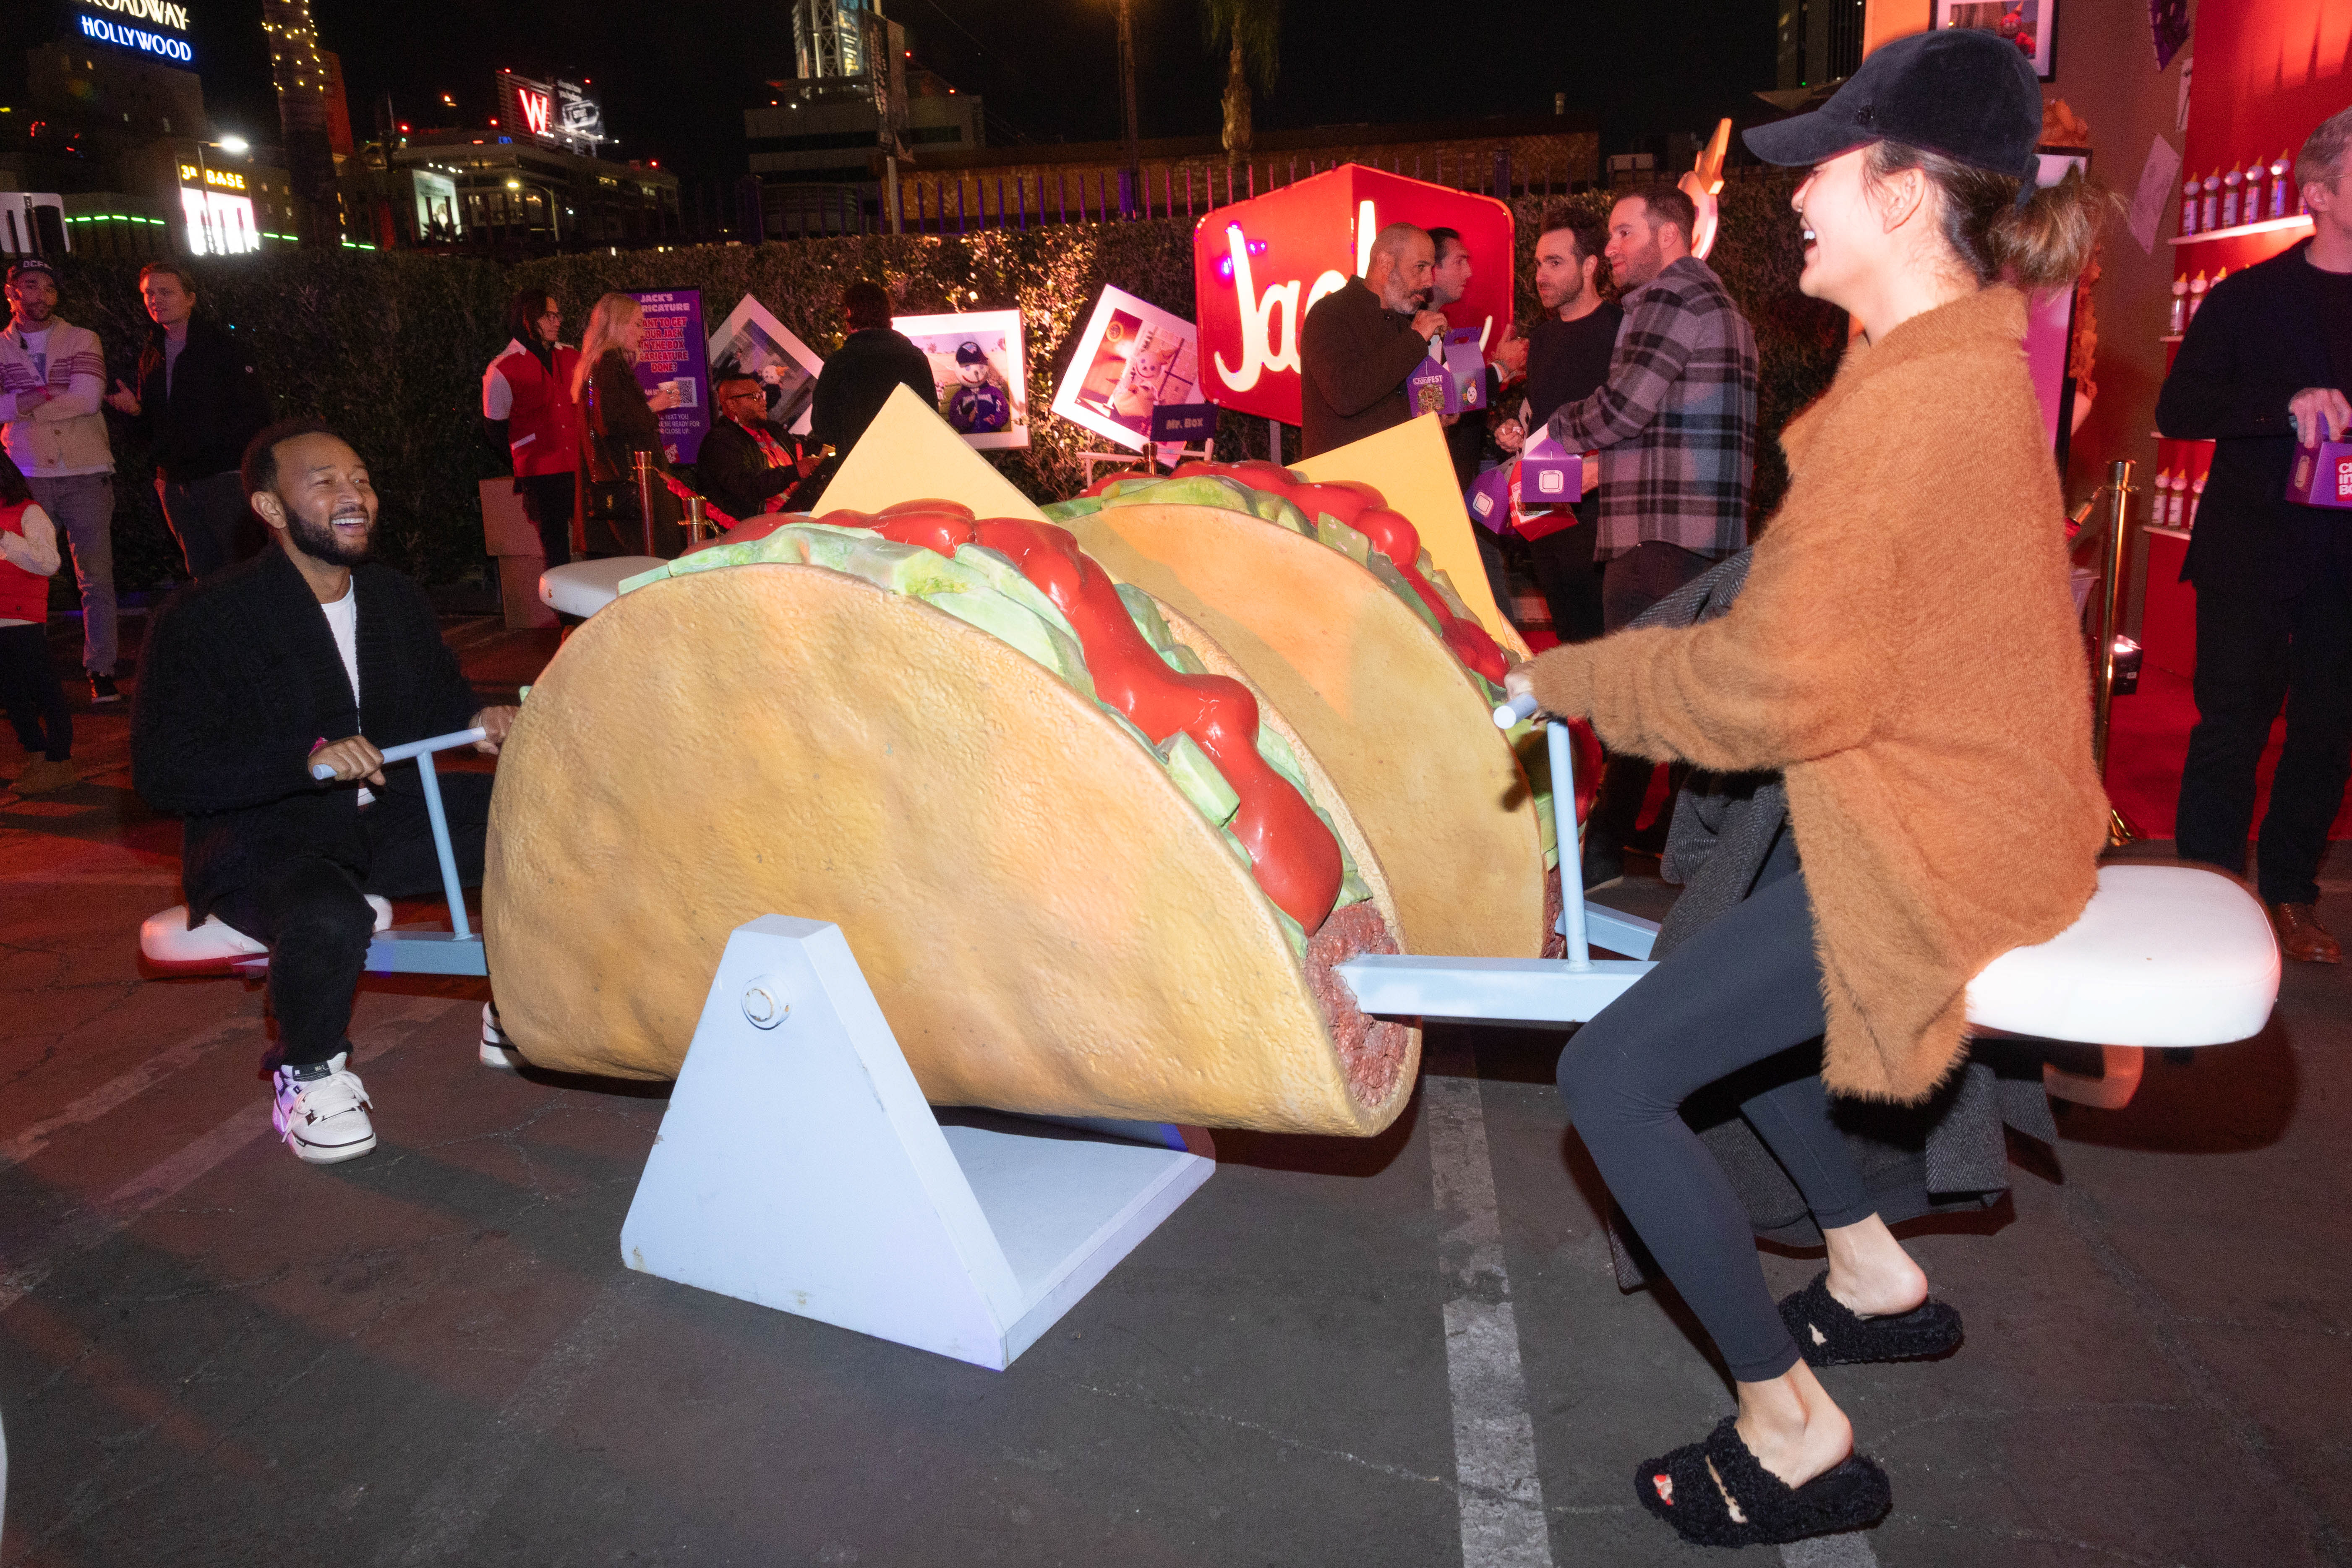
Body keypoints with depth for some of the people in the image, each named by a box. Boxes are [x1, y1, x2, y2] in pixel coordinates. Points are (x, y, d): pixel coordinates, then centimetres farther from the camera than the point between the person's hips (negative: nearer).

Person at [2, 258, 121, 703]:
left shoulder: (82, 341, 8)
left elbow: (89, 398, -7)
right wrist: (55, 391, -11)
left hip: (87, 474, -1)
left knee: (96, 579, -1)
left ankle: (101, 670, 5)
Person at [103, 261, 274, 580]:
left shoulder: (222, 344, -1)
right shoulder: (152, 357, 17)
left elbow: (253, 410, -8)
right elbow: (151, 429, 20)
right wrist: (135, 409, -1)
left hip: (224, 476, -6)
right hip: (175, 482, 6)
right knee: (204, 576, 10)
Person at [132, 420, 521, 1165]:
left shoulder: (397, 597, 8)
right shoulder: (204, 617, -11)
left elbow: (439, 697, 22)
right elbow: (163, 771, -17)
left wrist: (476, 720, -4)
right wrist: (309, 758, -32)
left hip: (388, 815, 6)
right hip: (260, 837, -6)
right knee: (329, 918, -38)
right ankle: (308, 1074, -6)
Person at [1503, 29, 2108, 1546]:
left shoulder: (1908, 401, -24)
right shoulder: (1968, 350, 9)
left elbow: (1771, 685, -26)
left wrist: (1565, 676, -13)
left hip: (1938, 848, -10)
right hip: (1974, 794, 10)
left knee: (1614, 1074, -9)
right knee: (1711, 991, 26)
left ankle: (1798, 1435, 5)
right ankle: (1879, 1280, 36)